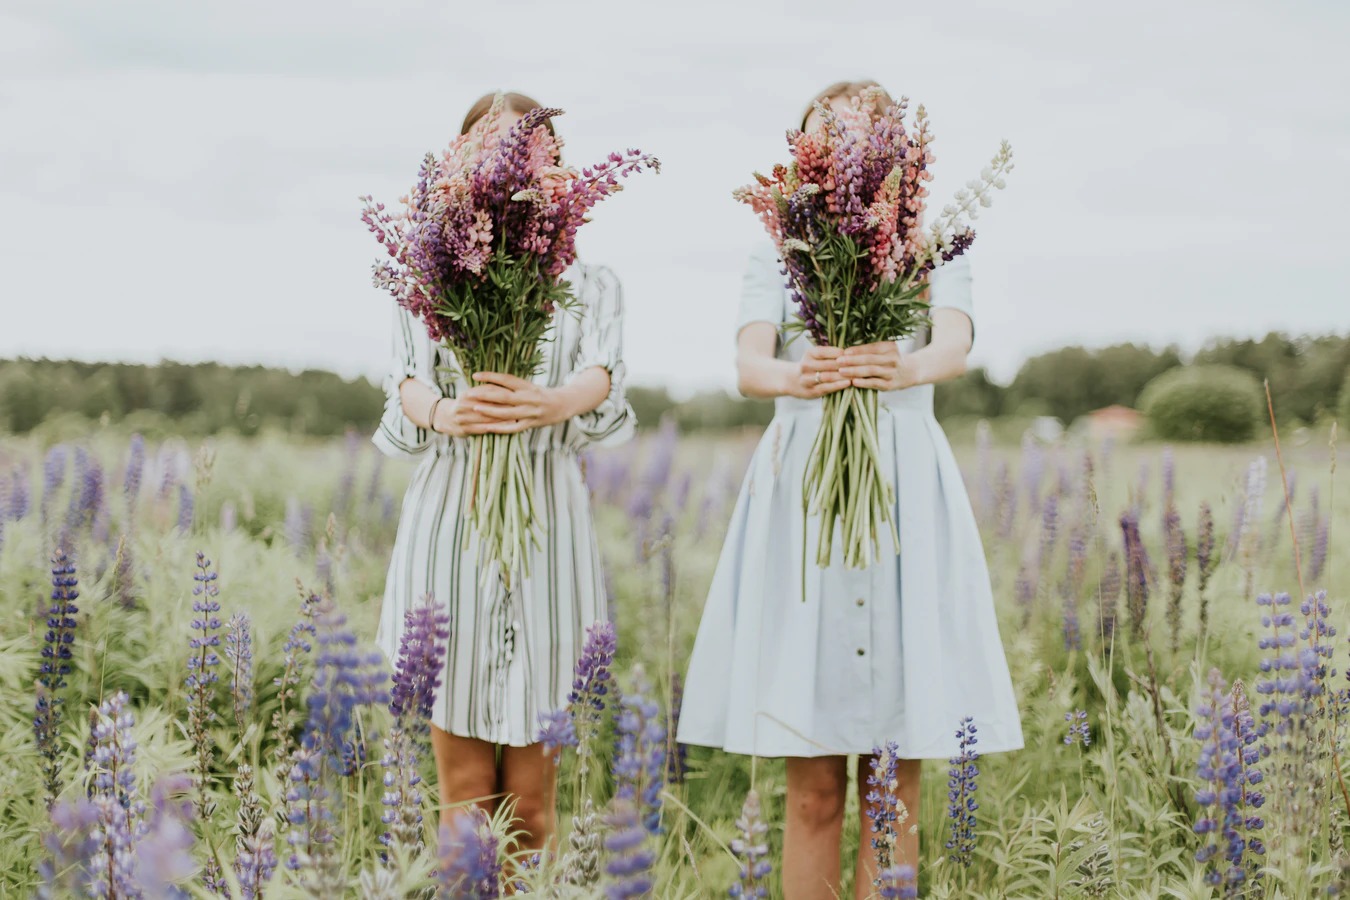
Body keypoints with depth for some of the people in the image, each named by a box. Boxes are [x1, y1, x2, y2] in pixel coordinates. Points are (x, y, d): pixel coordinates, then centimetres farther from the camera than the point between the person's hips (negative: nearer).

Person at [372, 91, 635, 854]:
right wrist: (442, 412, -32)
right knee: (464, 789, 1)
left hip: (550, 518, 0)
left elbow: (603, 374, -10)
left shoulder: (591, 284, 11)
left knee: (532, 795, 2)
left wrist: (555, 402, -34)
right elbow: (408, 378, -7)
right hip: (450, 513, 0)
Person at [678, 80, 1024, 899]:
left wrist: (911, 366, -35)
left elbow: (956, 345, -11)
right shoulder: (778, 250, 11)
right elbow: (749, 363, -7)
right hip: (801, 489, 0)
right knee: (813, 789, 0)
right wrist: (793, 379, -32)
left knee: (894, 784, 2)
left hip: (906, 487, 0)